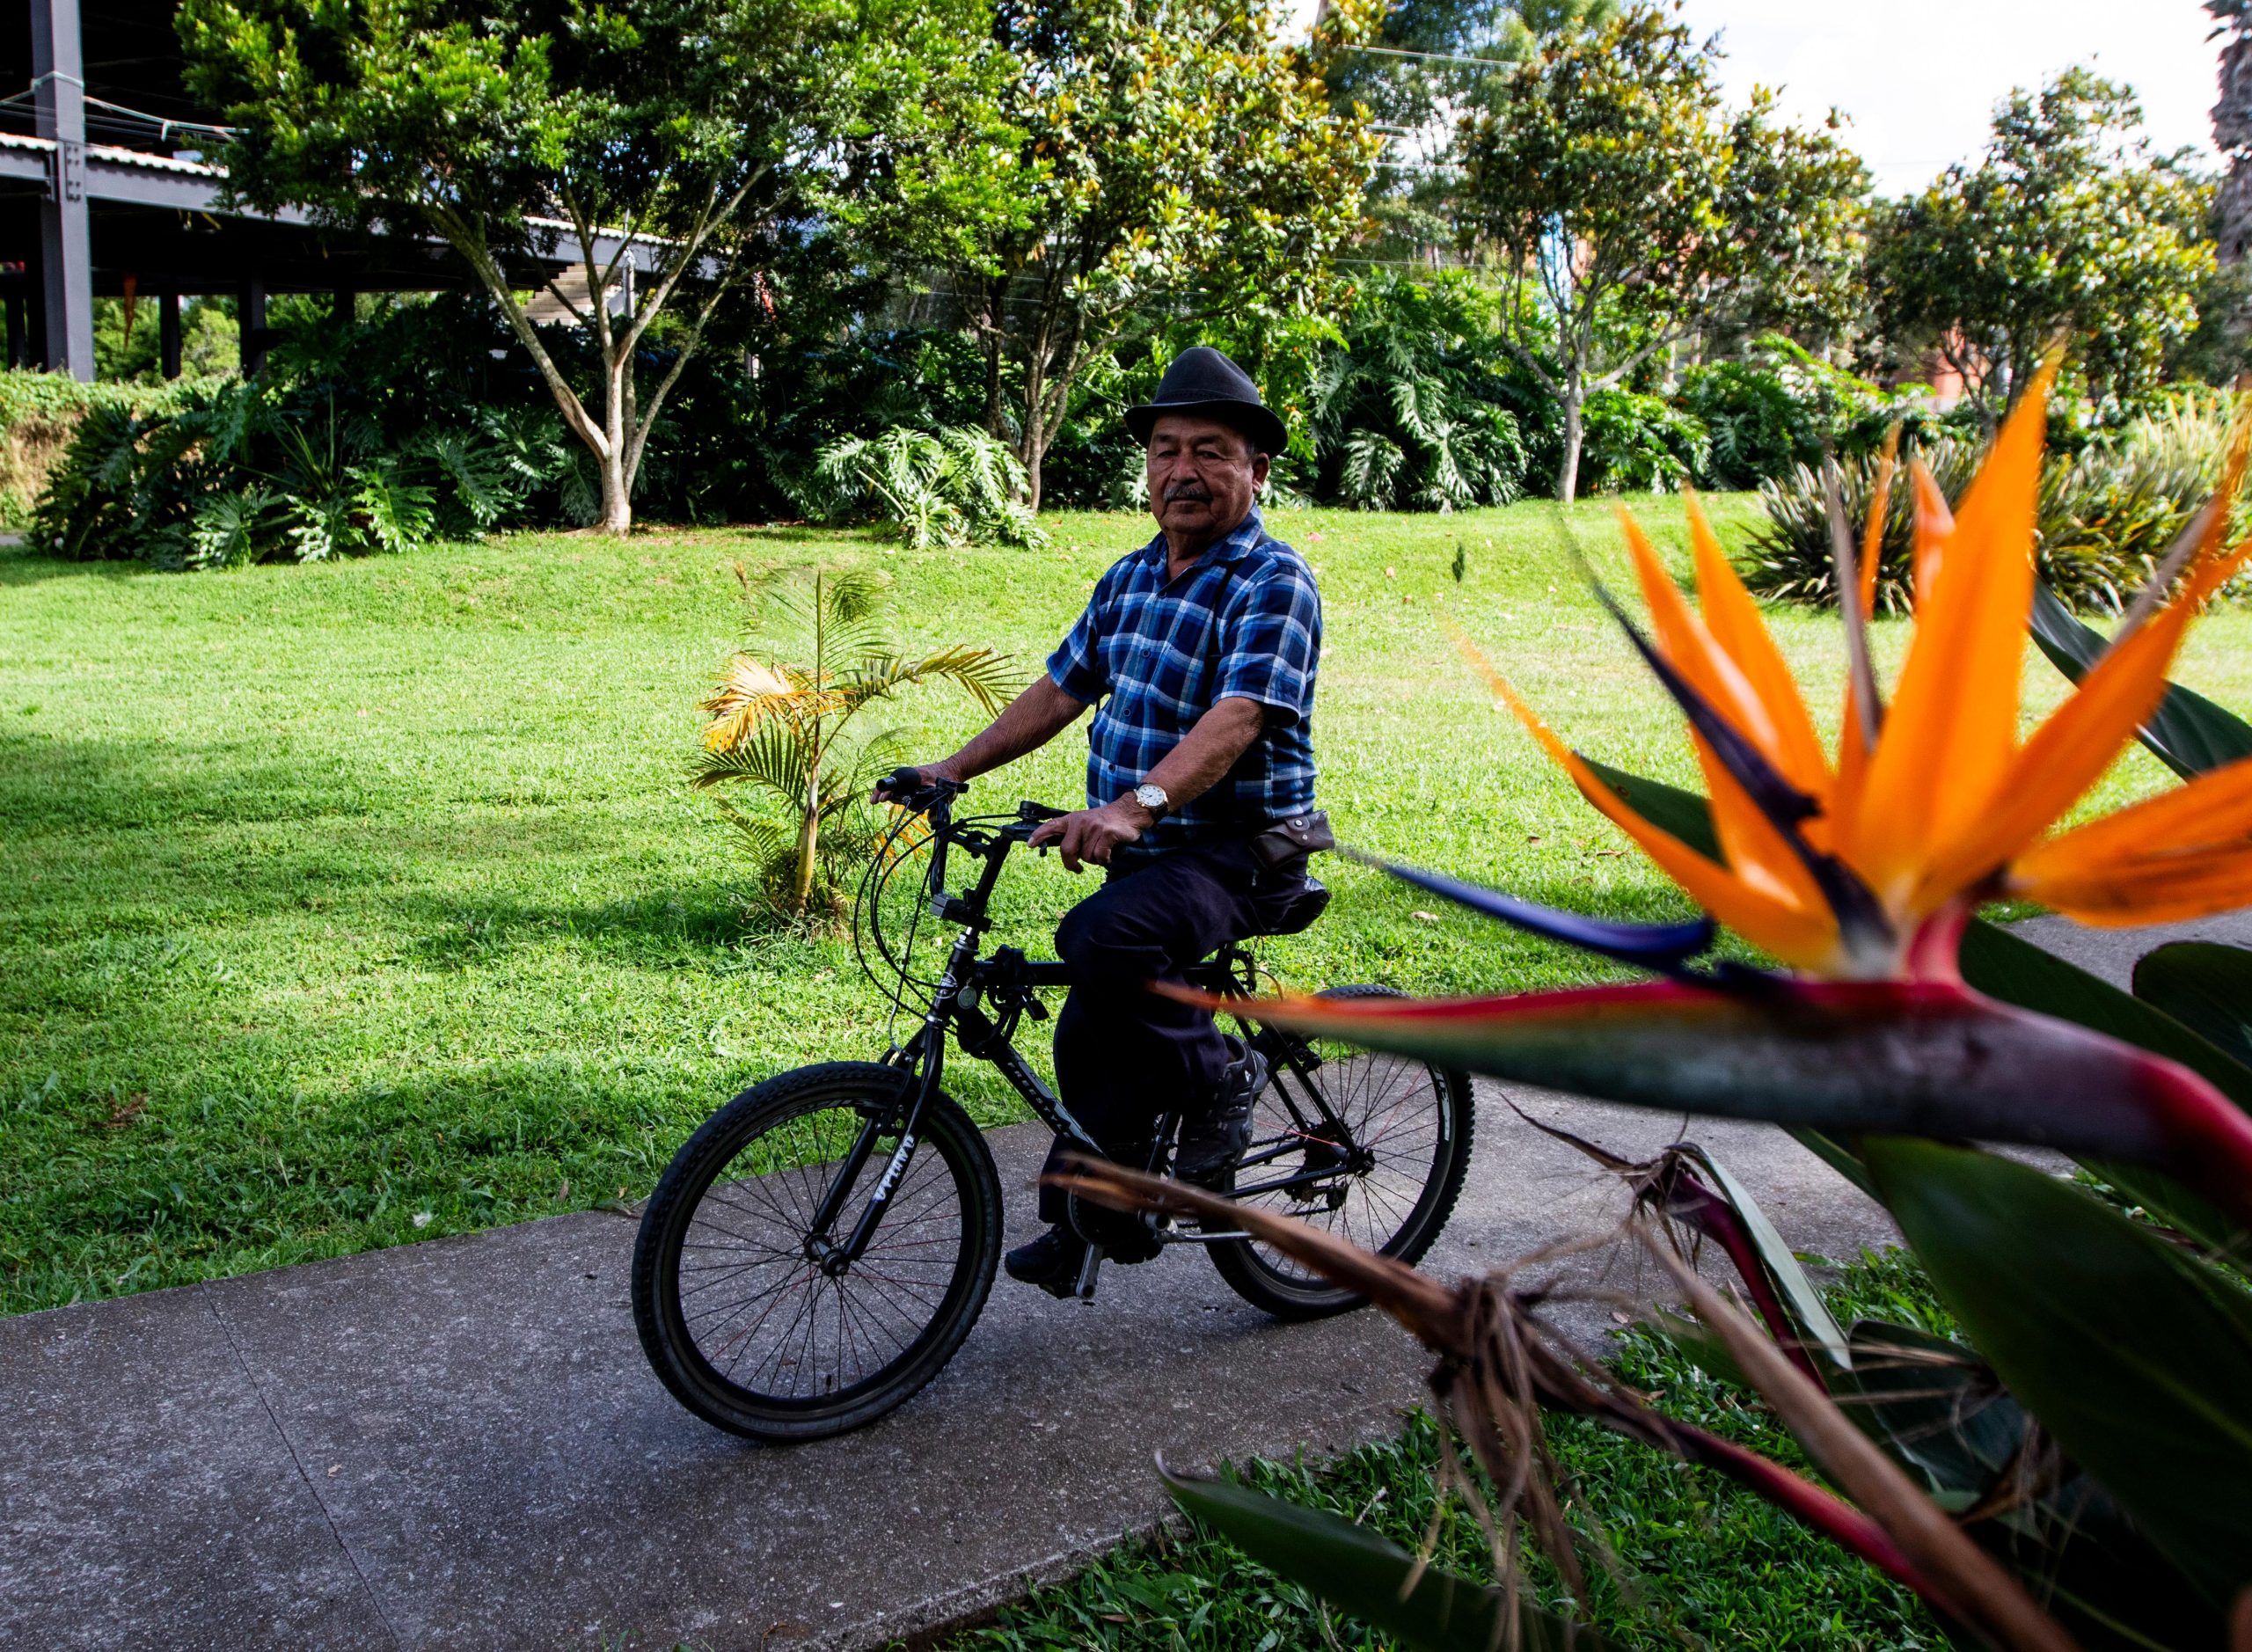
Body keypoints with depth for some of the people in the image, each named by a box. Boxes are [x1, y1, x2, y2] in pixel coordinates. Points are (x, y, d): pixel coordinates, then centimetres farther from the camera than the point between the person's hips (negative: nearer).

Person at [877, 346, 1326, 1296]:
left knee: (1101, 937, -33)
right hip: (1146, 854, 8)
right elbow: (1061, 691, 19)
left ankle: (1217, 1079, -9)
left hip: (1240, 853, -8)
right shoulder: (1129, 580, 12)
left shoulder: (1273, 582, -14)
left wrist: (1131, 806, -42)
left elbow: (1235, 721, -28)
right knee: (1093, 1036, 9)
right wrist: (953, 769, 11)